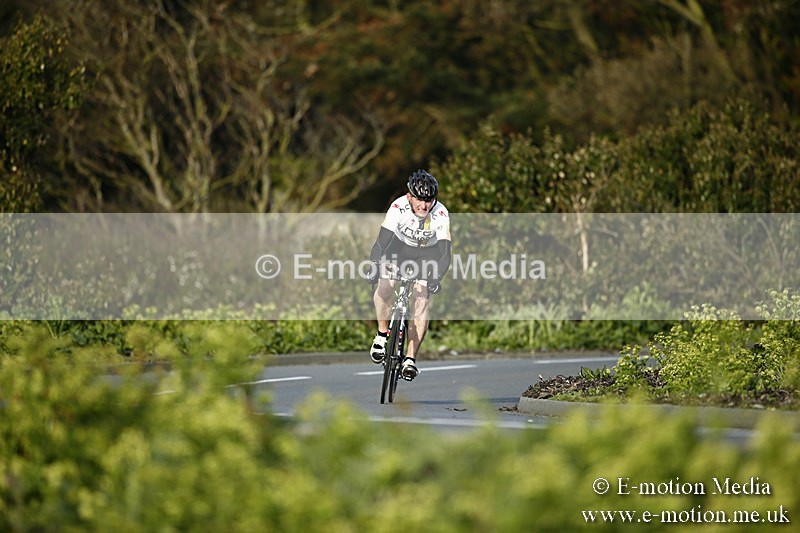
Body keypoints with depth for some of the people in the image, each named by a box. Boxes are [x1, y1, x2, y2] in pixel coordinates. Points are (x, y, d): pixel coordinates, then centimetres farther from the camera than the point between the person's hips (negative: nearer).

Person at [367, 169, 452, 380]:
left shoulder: (441, 214, -29)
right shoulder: (398, 207, -30)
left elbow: (444, 253, -29)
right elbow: (382, 242, -31)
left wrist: (436, 278, -45)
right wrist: (374, 267, -46)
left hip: (427, 254, 0)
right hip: (400, 247, 0)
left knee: (421, 298, -17)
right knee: (385, 285, -26)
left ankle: (410, 359, -12)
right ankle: (382, 333, -3)